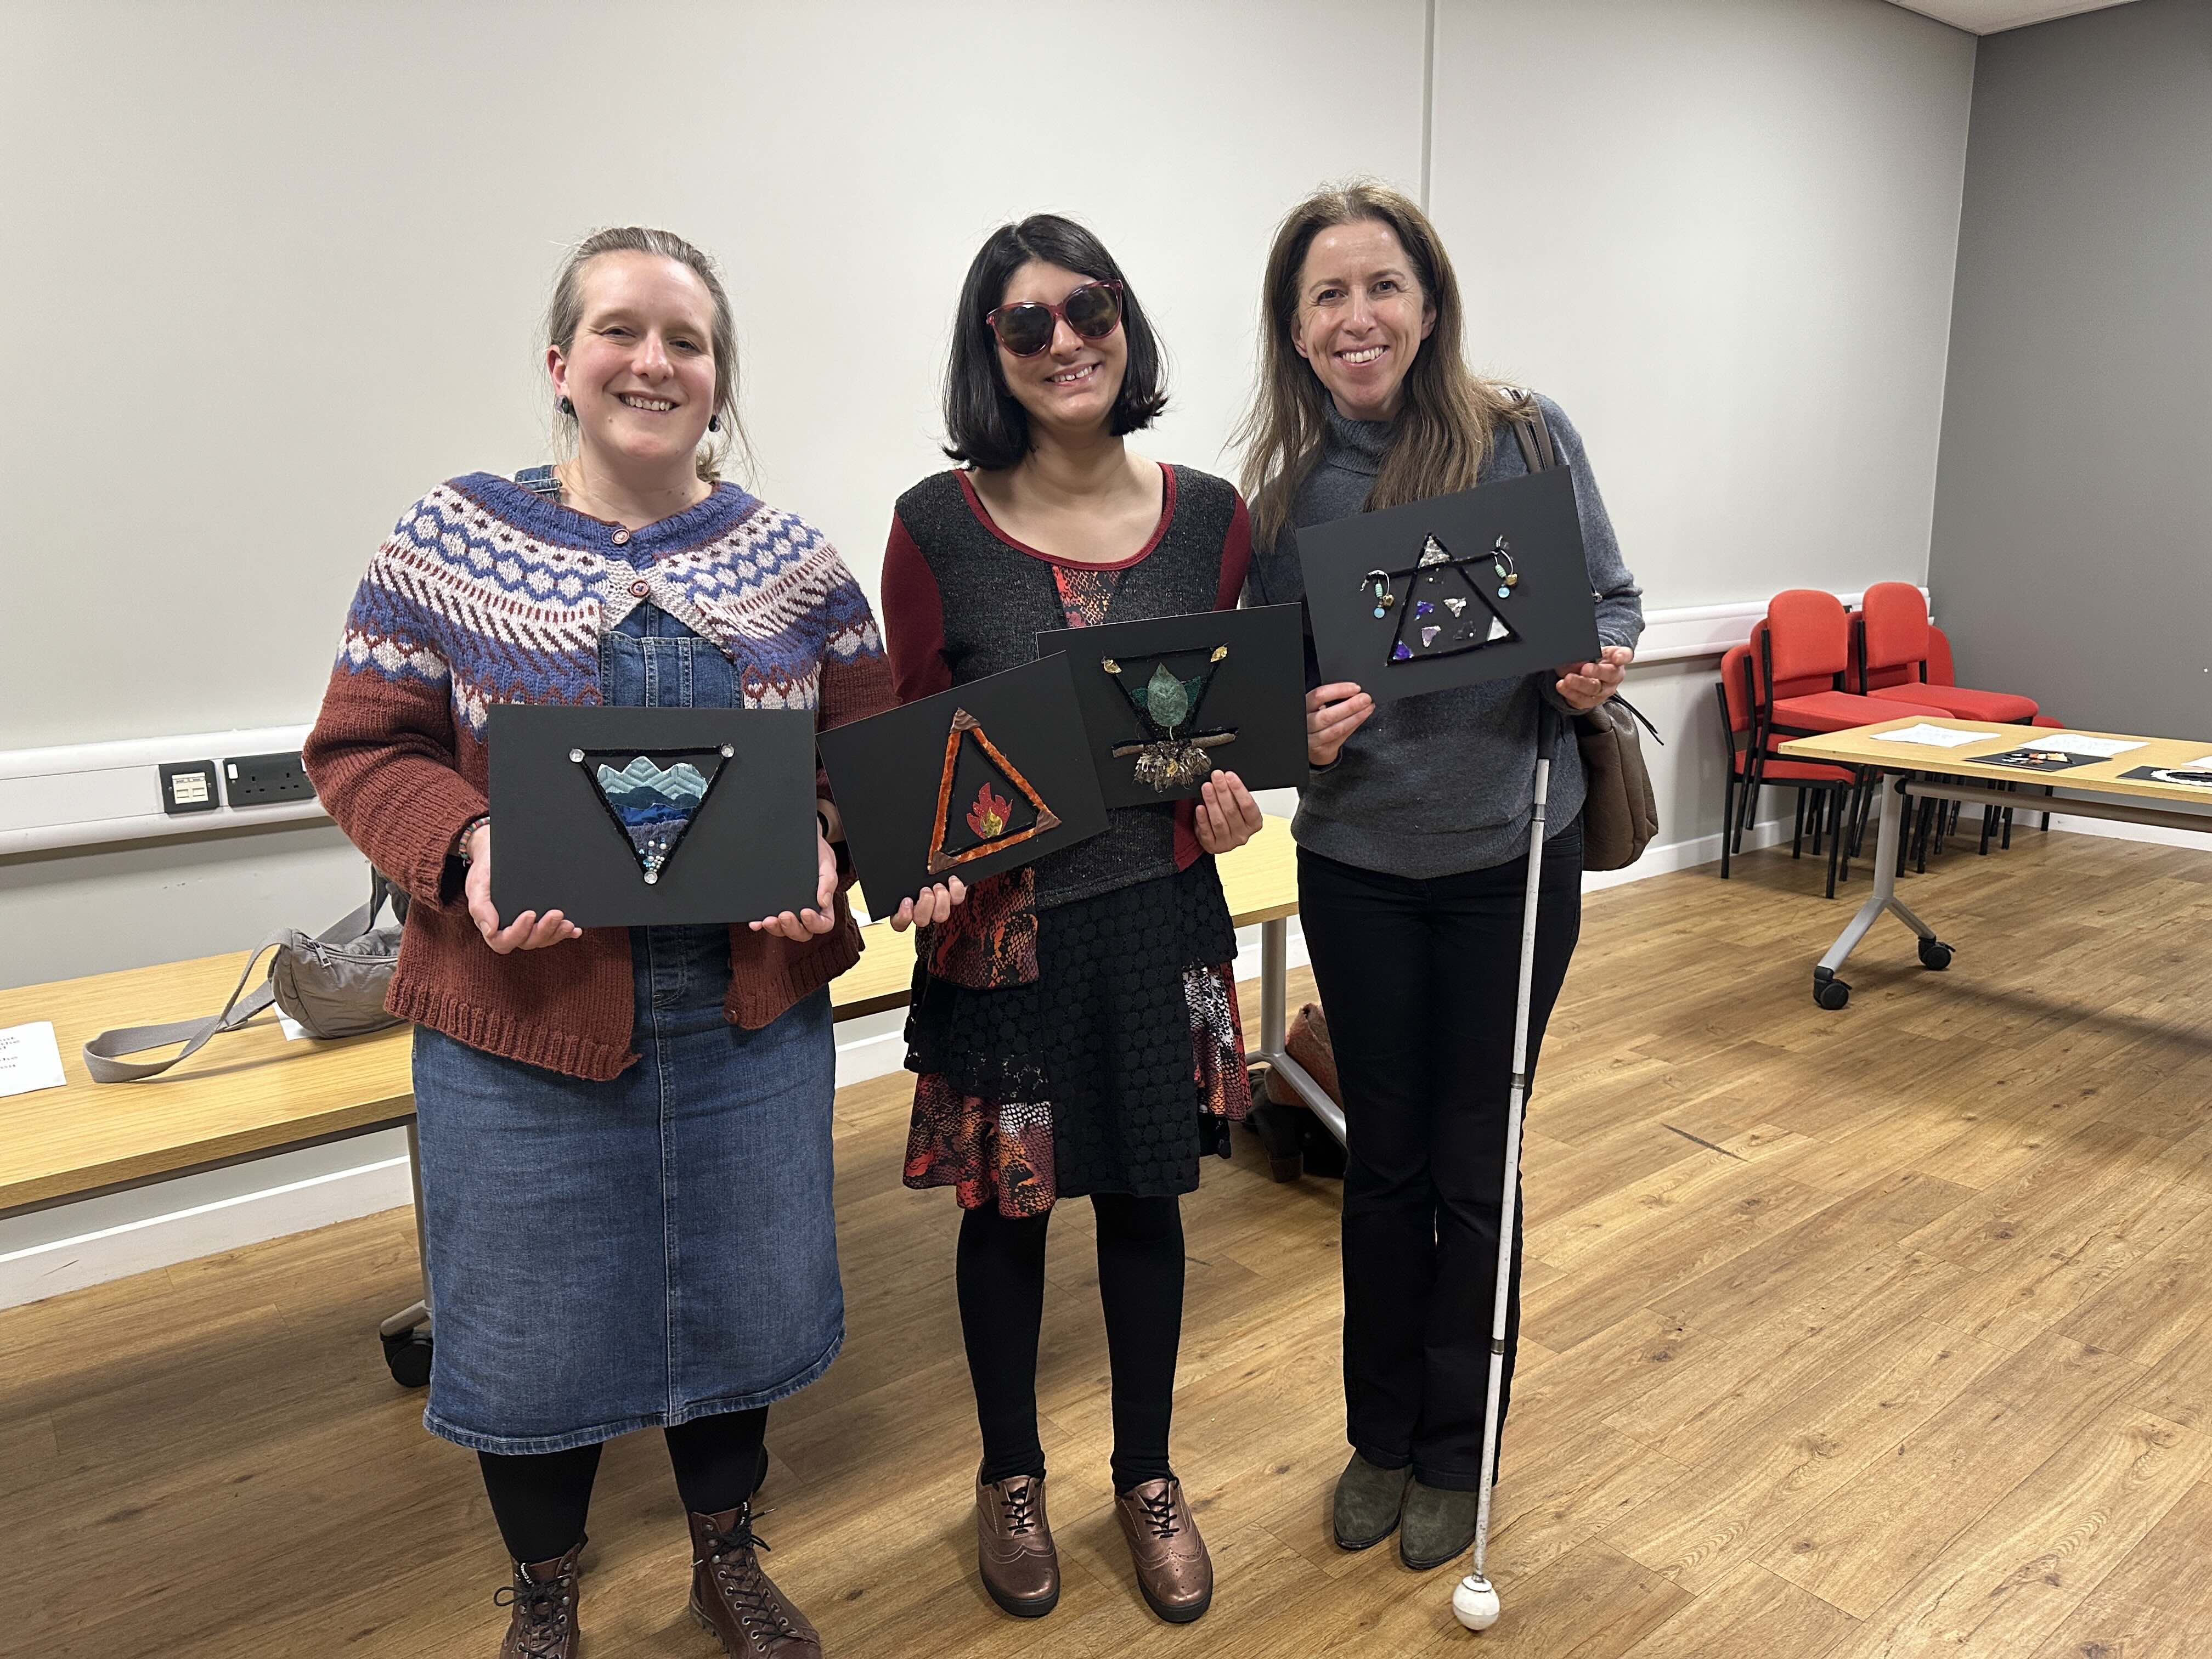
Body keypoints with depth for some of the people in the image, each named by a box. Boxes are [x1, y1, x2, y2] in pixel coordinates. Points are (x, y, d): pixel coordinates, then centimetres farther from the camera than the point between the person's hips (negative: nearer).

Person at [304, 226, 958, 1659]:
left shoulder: (795, 559, 2)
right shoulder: (452, 542, -2)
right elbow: (363, 749, -1)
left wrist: (826, 841, -17)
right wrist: (469, 848, -20)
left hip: (752, 1007, 2)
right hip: (523, 1007, -1)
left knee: (739, 1288, 17)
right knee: (532, 1316, 14)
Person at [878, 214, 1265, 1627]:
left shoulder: (1207, 515, 0)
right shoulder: (938, 526, -8)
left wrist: (1227, 794, -12)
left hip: (1161, 914, 2)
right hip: (1004, 924, -2)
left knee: (1145, 1198, 16)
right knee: (1007, 1207, 13)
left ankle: (1149, 1476, 39)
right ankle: (1013, 1478, 40)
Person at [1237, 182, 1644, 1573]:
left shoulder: (1525, 438, -7)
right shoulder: (1283, 490, -3)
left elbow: (1613, 600, 2)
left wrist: (1598, 666, -19)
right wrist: (1301, 730, -18)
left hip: (1512, 855, -1)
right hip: (1358, 863, 2)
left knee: (1473, 1161, 10)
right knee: (1383, 1157, 14)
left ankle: (1454, 1454, 32)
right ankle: (1380, 1435, 35)